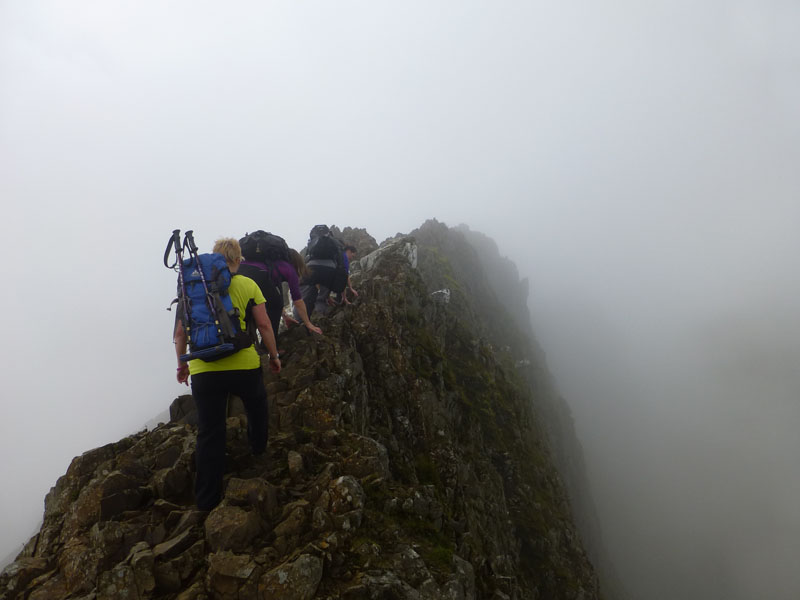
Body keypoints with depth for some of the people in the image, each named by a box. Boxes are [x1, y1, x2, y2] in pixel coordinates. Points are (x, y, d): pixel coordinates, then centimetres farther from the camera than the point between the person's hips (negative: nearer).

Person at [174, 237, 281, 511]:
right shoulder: (248, 285, 0)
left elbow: (180, 332, 6)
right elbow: (264, 325, -2)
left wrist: (182, 364, 18)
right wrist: (274, 356, 11)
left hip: (204, 370, 1)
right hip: (244, 365, -1)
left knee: (209, 433, 8)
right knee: (257, 406, 30)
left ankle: (207, 499, 15)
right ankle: (258, 448, 51)